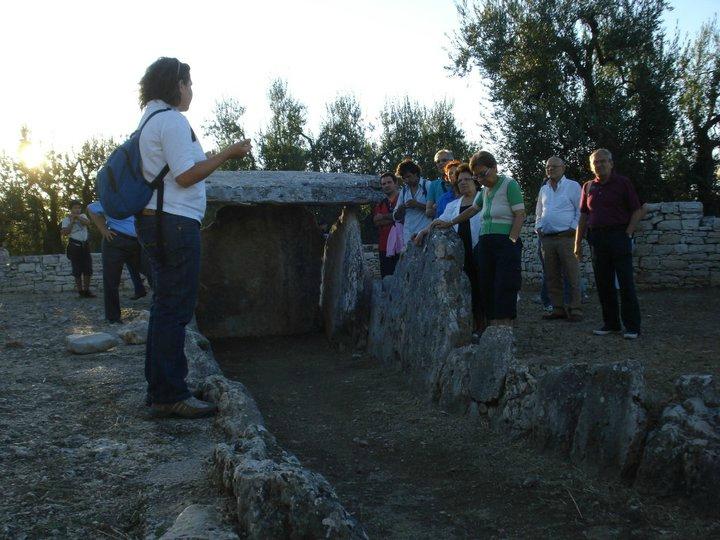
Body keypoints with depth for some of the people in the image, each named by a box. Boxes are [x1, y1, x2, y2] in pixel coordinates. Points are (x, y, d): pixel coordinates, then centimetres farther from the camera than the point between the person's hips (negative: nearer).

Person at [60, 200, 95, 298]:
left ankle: (86, 290, 9)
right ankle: (80, 291, 5)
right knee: (77, 270, -1)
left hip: (85, 245, 4)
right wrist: (72, 222, -10)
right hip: (74, 246, -4)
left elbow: (87, 222, -9)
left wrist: (77, 216, -15)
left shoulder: (82, 216, 13)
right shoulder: (67, 219, 2)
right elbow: (64, 233, -10)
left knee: (88, 269, 2)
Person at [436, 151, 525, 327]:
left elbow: (520, 215, -9)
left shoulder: (509, 185, -4)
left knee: (504, 290, -10)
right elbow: (472, 210, 31)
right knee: (487, 290, 3)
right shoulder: (485, 190, 17)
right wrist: (449, 223, 28)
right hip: (485, 244, 7)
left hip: (506, 244, -7)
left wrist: (511, 241, -16)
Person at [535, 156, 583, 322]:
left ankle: (575, 309, -5)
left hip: (566, 238, -5)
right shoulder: (544, 189, 19)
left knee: (572, 276, -7)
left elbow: (580, 210, 0)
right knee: (552, 277, 6)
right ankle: (558, 309, 13)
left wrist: (573, 229, -9)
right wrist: (538, 228, 12)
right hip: (547, 238, 6)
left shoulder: (573, 186, 4)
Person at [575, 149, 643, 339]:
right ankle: (610, 323, 18)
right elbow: (583, 216, 14)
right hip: (597, 238, 5)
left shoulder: (622, 183, 0)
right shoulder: (588, 187, 12)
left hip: (619, 236, -4)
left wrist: (628, 233, -10)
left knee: (626, 283, -5)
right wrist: (578, 242, 10)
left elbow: (637, 210, 0)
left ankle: (632, 326, 0)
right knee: (603, 284, 8)